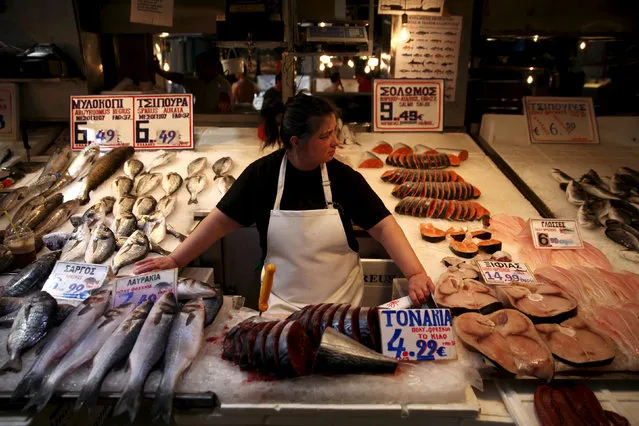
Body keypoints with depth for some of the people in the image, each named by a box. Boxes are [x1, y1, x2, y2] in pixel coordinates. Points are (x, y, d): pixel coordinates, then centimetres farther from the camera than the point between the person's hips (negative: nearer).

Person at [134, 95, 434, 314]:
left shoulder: (343, 176, -11)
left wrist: (415, 273, -24)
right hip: (281, 304, 0)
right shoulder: (263, 173, -11)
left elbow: (383, 224, -13)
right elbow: (223, 219, -6)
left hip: (340, 301, 1)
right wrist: (175, 259, -8)